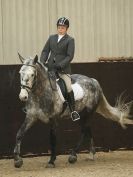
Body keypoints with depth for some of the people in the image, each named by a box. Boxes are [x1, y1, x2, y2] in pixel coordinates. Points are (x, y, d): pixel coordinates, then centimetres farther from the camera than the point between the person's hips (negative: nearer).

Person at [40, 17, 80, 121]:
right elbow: (45, 51, 14)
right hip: (50, 67, 5)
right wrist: (42, 62, -4)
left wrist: (60, 65, -19)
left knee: (68, 88, -18)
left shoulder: (70, 40, 0)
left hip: (63, 69, -5)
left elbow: (70, 56, -8)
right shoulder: (52, 38, 14)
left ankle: (73, 111, -12)